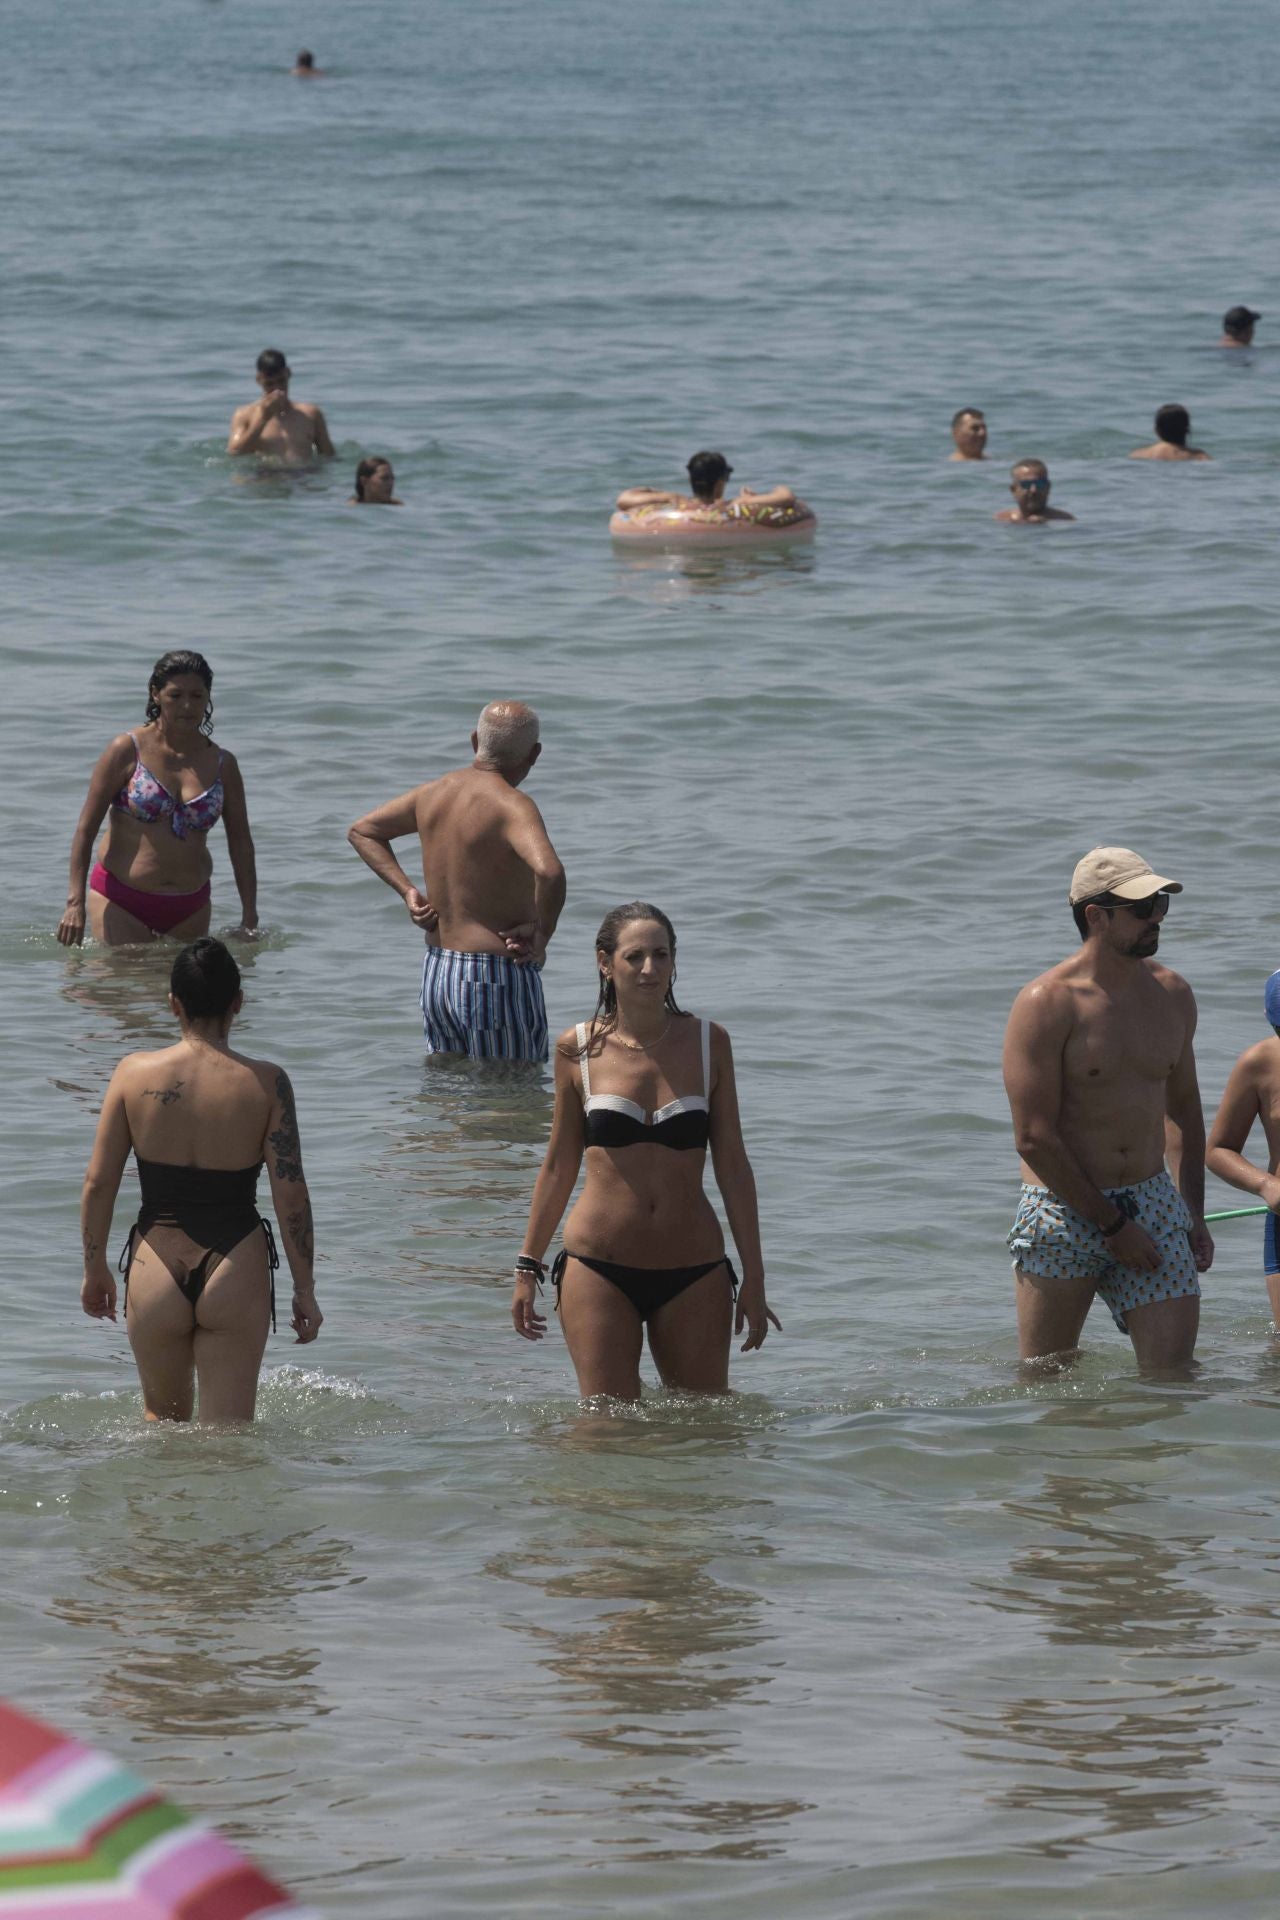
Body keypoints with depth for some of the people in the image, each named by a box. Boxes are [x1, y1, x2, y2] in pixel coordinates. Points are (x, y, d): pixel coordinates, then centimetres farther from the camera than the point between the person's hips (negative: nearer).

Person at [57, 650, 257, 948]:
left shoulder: (222, 764, 5)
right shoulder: (127, 751, -5)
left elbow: (241, 843, 10)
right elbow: (86, 827, -5)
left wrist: (249, 918, 5)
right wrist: (75, 903, -13)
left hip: (190, 908, 3)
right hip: (120, 901, -3)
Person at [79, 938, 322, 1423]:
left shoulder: (135, 1074, -4)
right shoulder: (266, 1083, -7)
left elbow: (98, 1182, 0)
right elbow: (291, 1193, -7)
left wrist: (95, 1268, 14)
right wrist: (305, 1289, 3)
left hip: (156, 1274, 1)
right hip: (235, 1275, -1)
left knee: (163, 1417, 24)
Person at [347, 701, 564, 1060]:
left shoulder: (436, 792, 7)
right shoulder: (511, 805, -18)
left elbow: (361, 832, 22)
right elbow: (549, 871, -36)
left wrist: (407, 891, 11)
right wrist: (542, 933, -18)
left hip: (435, 972, 8)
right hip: (499, 981, -8)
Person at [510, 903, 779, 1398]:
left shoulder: (708, 1043, 2)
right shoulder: (578, 1050, 0)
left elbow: (732, 1165, 5)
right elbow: (559, 1164, 9)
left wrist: (754, 1277, 4)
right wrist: (528, 1267, 9)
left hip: (693, 1272, 1)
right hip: (598, 1267, -1)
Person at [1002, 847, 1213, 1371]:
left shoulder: (1171, 994, 8)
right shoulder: (1047, 1004, -12)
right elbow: (1034, 1138, -15)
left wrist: (1194, 1214, 12)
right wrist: (1112, 1225, -13)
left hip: (1152, 1202, 5)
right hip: (1063, 1209, -5)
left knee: (1172, 1372, -6)